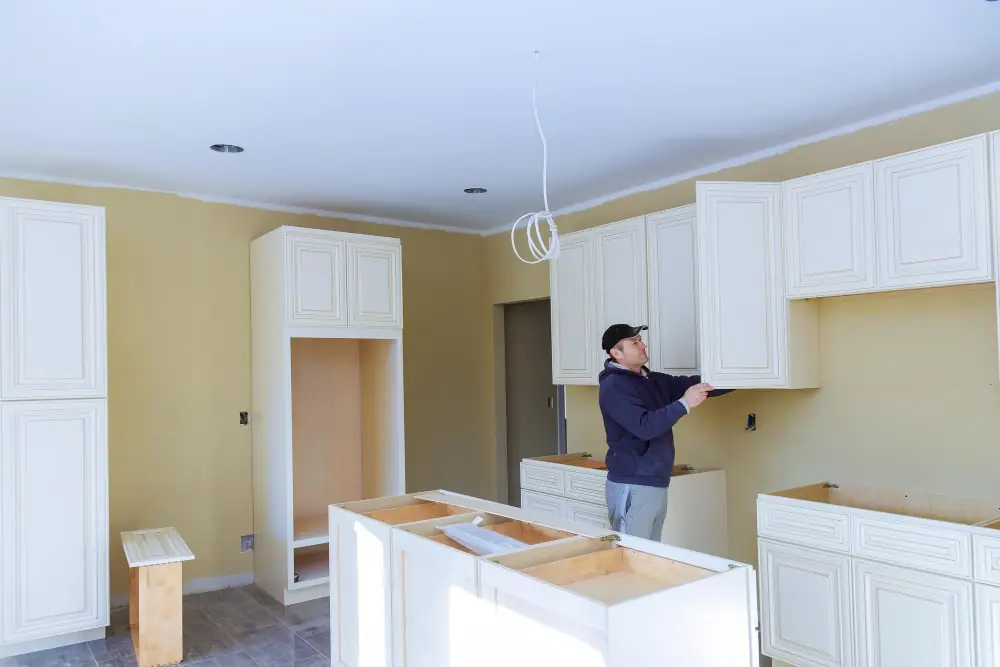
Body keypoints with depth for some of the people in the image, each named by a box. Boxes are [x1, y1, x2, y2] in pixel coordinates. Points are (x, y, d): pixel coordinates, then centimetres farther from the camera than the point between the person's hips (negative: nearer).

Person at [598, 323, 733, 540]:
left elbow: (695, 384, 12)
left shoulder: (653, 380, 11)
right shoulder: (613, 387, -14)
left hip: (657, 483, 8)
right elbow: (644, 426, -24)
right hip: (632, 486, -8)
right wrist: (684, 404, -25)